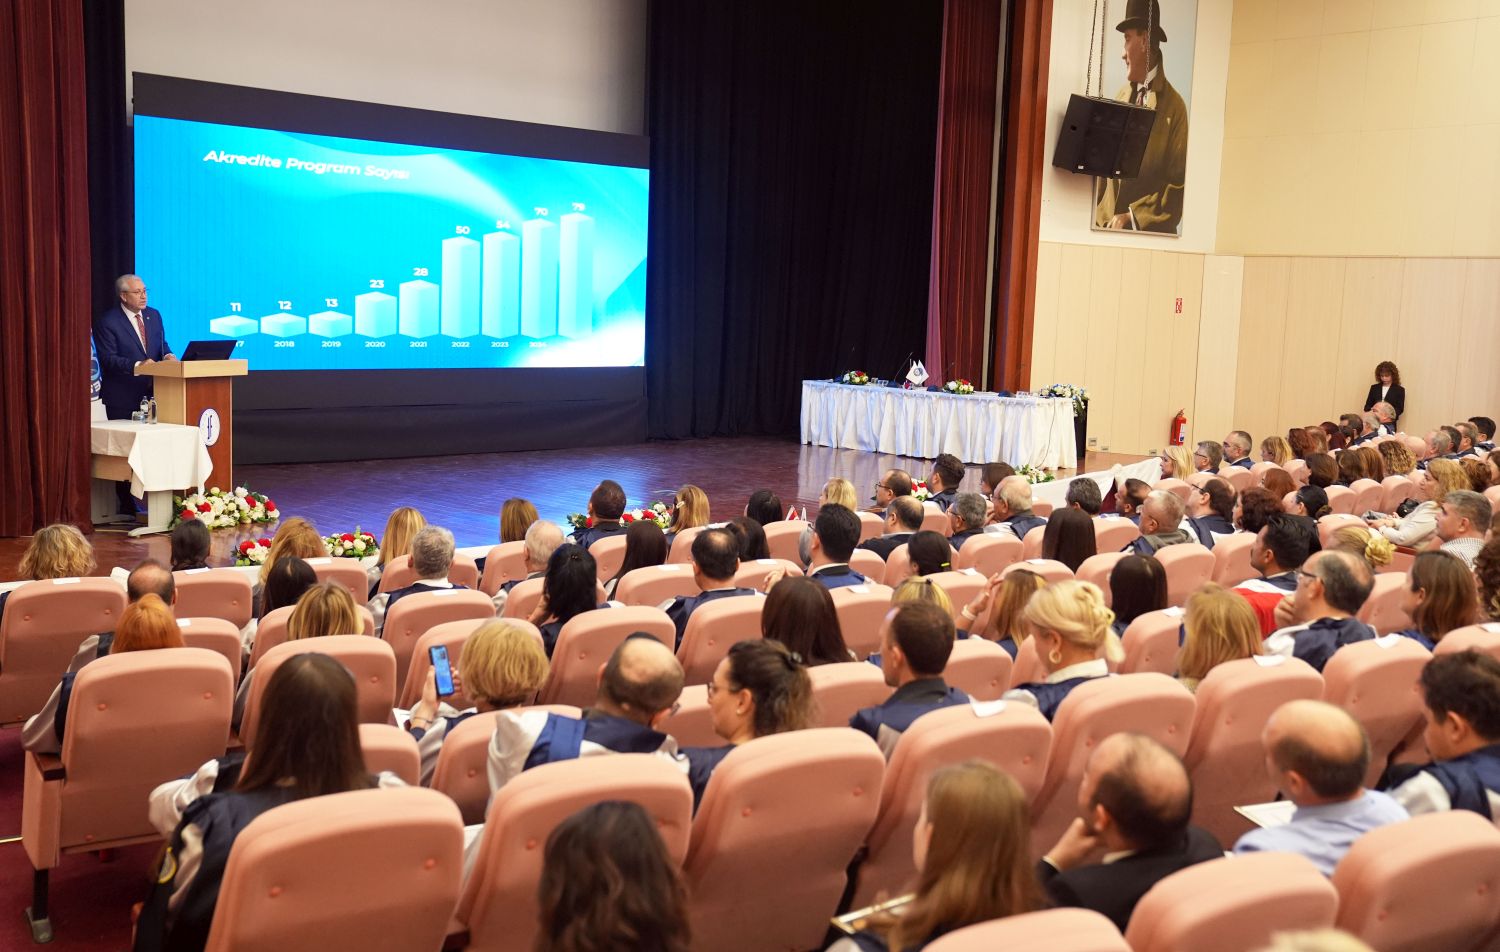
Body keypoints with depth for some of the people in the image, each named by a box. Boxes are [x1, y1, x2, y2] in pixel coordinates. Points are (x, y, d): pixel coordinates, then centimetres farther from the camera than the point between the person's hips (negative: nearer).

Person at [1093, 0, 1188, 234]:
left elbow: (1177, 185, -7)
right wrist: (1100, 218, 4)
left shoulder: (1174, 106, -6)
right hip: (1106, 227, 4)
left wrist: (1132, 218, -12)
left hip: (1150, 233, -4)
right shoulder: (1121, 96, 12)